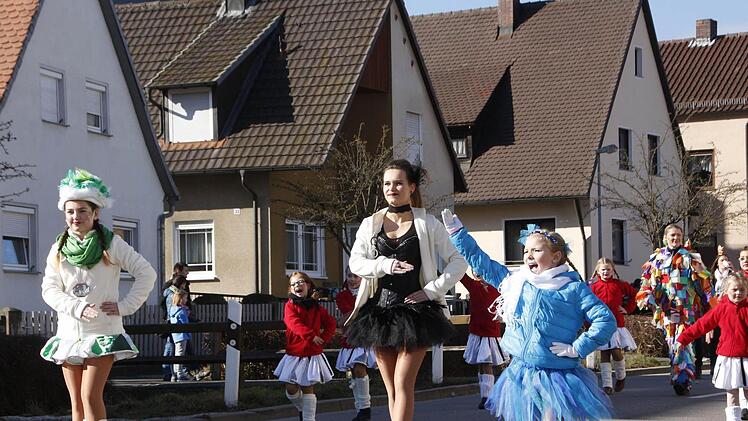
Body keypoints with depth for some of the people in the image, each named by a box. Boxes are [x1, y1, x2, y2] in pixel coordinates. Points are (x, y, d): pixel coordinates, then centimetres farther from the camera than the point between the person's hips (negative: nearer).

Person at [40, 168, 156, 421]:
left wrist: (125, 306, -9)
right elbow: (49, 289, 0)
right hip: (69, 333, 4)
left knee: (91, 396, -15)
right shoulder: (59, 249, 7)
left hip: (102, 333, -4)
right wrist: (78, 308, -16)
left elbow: (146, 274, -1)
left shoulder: (111, 244, -2)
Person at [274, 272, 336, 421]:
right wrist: (311, 336, -25)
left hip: (313, 353, 0)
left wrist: (324, 338, -3)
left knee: (308, 387, 0)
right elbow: (294, 323, -18)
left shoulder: (316, 307, 6)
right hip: (294, 354, 0)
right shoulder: (290, 305, -1)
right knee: (291, 389, 1)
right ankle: (301, 408, 29)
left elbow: (330, 323, 12)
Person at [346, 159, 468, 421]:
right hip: (380, 311, 4)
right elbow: (355, 262, 2)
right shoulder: (371, 225, 10)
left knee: (403, 383, -12)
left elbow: (458, 263, 3)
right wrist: (385, 265, -15)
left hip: (415, 311, -4)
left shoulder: (427, 224, 2)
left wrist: (431, 291, -8)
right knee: (390, 388, 6)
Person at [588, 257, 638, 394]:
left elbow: (634, 294, 17)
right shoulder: (594, 287, 6)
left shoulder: (620, 285, 7)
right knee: (604, 354, 0)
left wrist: (628, 309, 9)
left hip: (617, 323, -1)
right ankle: (607, 385, 2)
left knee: (617, 352, -7)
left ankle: (621, 377, 22)